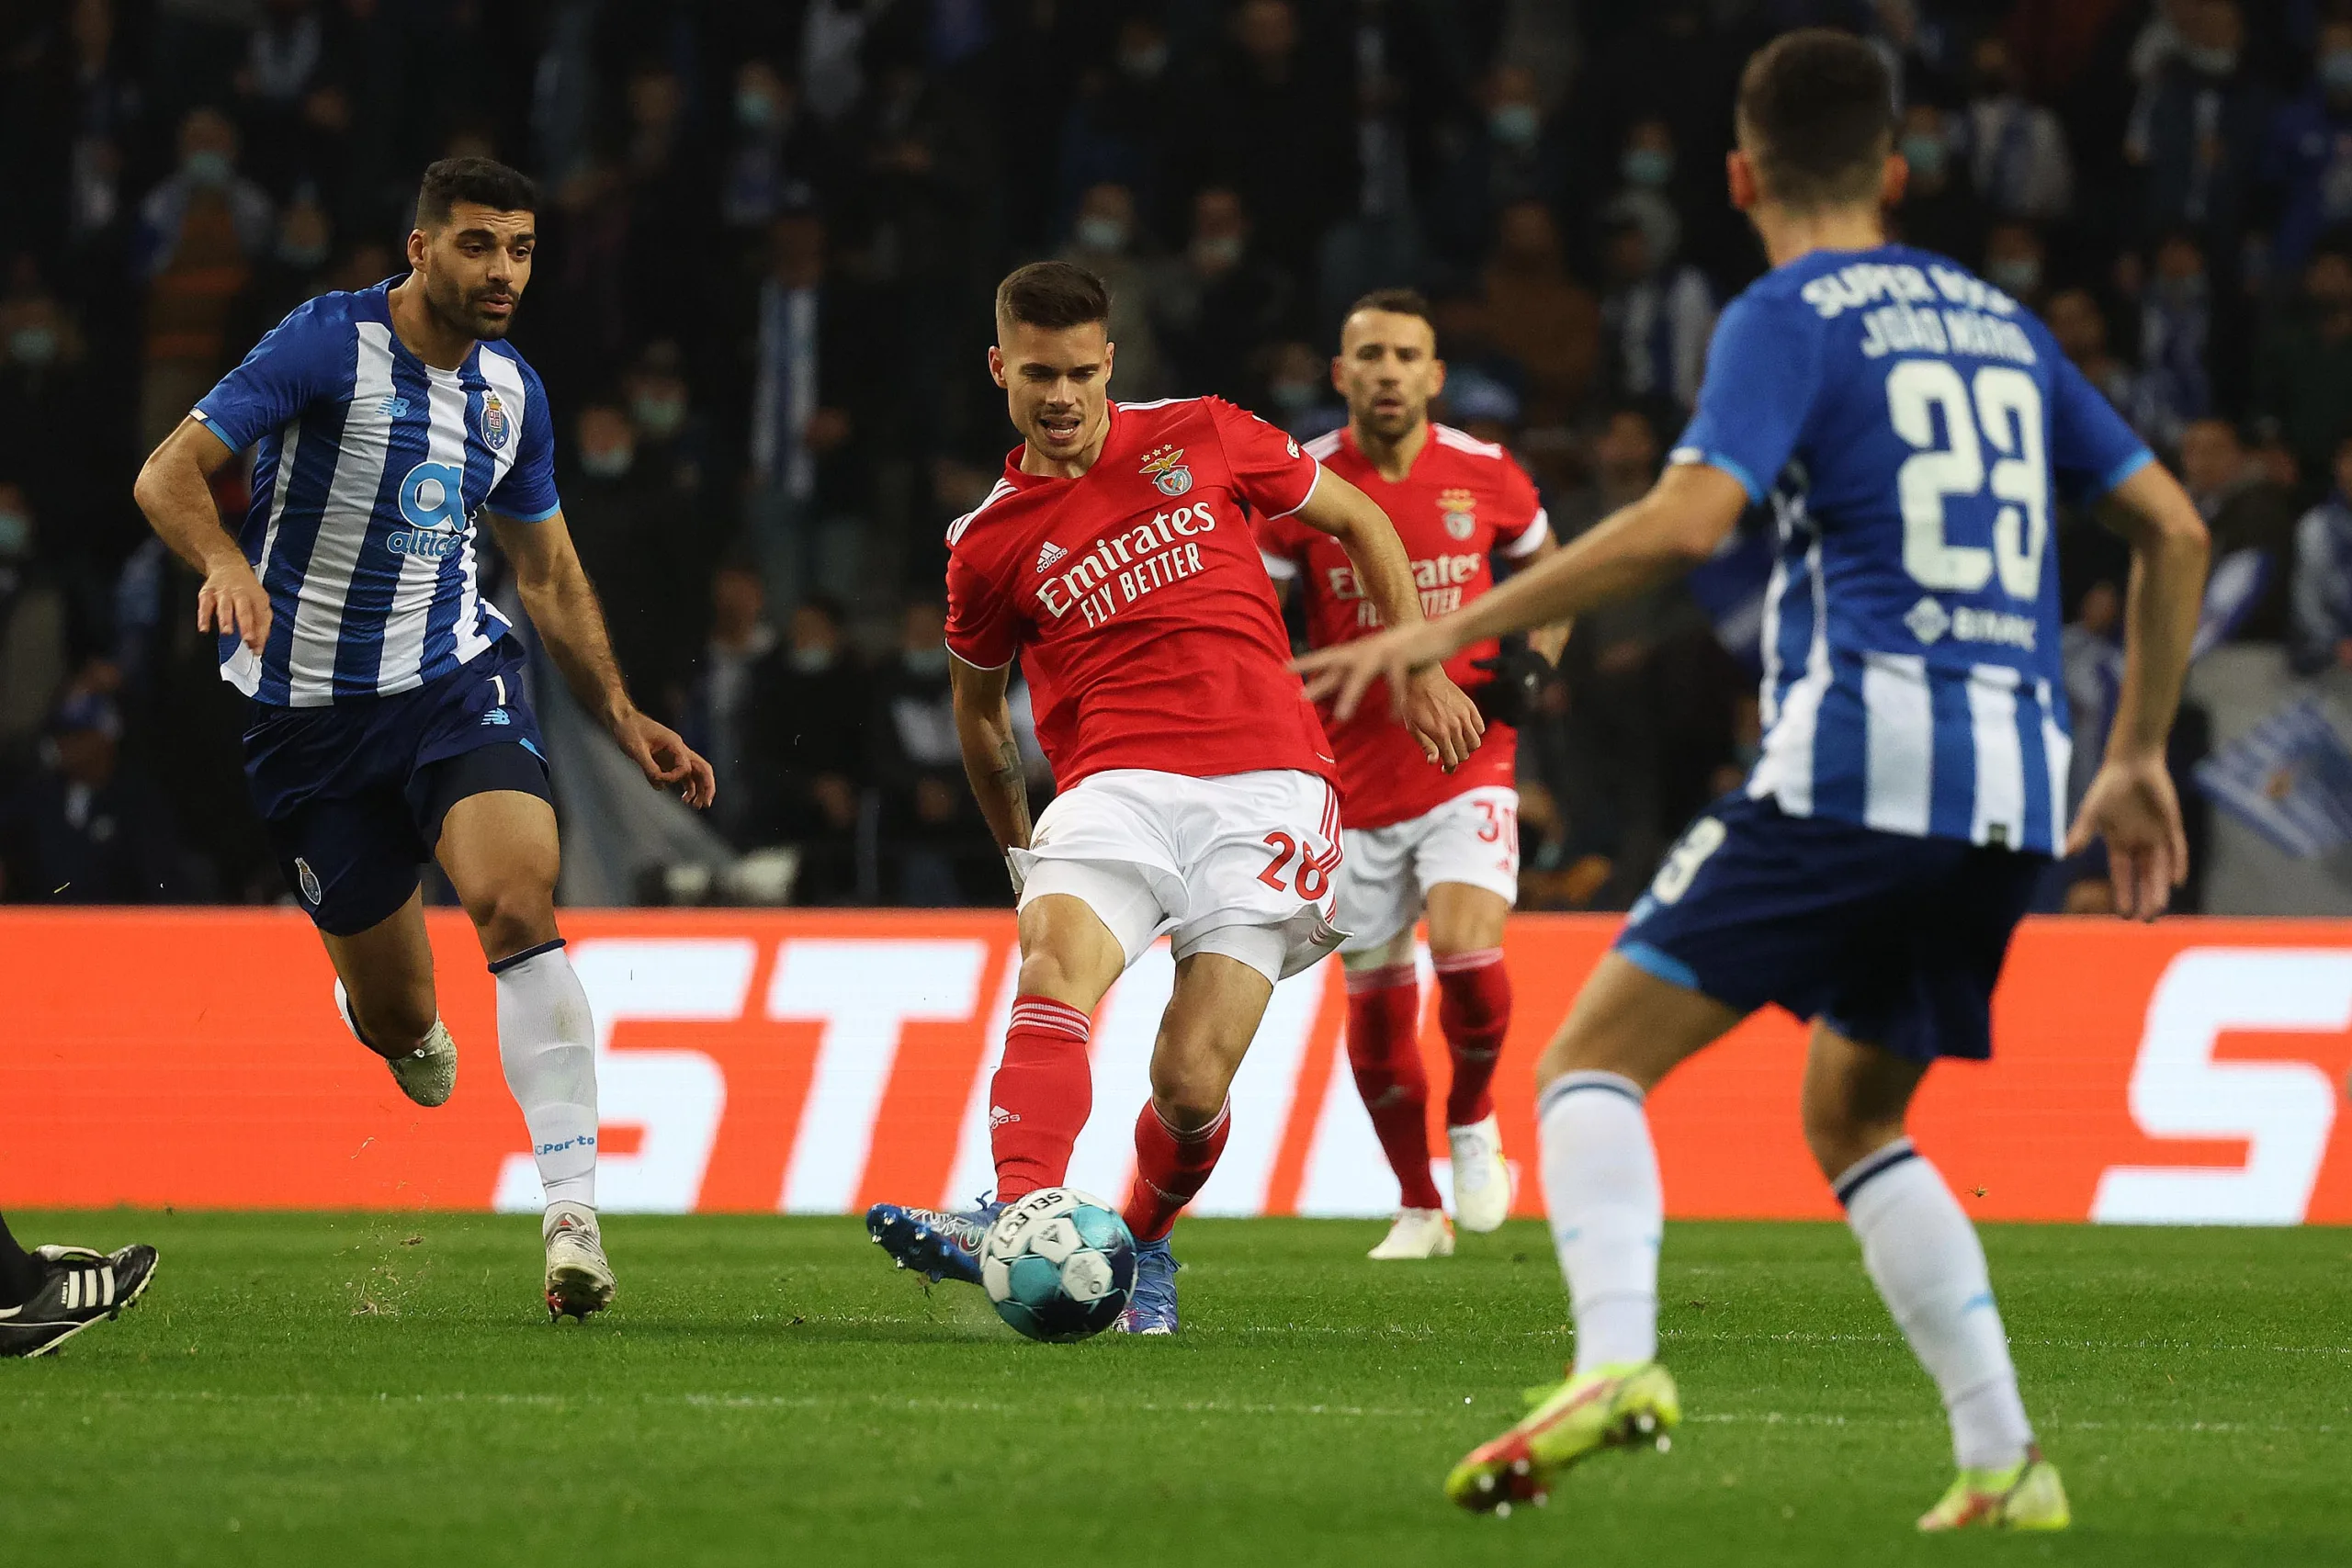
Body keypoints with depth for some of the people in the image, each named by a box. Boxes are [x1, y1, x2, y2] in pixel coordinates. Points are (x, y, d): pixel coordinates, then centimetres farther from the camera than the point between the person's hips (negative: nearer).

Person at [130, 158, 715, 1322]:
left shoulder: (511, 390, 7)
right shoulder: (329, 344, -11)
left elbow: (549, 574, 20)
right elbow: (168, 473, -17)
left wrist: (624, 719, 13)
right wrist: (225, 562, -37)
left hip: (454, 679, 3)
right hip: (307, 703, -3)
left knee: (516, 897, -27)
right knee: (397, 1021, 2)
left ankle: (573, 1212, -29)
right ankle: (408, 1033, 45)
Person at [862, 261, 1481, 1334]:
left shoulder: (1199, 438, 9)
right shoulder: (989, 543, 10)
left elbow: (1358, 521, 21)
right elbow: (978, 701, 27)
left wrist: (1418, 669, 15)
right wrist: (1016, 847, 31)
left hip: (1264, 781, -1)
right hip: (1114, 788, 1)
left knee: (1190, 1087, -12)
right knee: (1052, 964, -33)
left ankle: (1142, 1242, 20)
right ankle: (1021, 1220, -50)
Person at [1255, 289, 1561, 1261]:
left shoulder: (1485, 476, -2)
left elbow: (1550, 575, 16)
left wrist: (1529, 671, 0)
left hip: (1466, 766, -1)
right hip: (1353, 778, 1)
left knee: (1465, 948, -23)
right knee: (1375, 1001, 5)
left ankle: (1473, 1123, 7)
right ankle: (1419, 1208, 24)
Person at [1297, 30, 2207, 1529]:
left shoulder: (1789, 320, 0)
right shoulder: (1997, 320, 21)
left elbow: (1688, 519, -16)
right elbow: (2174, 527, 22)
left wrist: (1451, 630, -12)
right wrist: (2139, 758, 29)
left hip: (1857, 756, -6)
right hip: (2013, 798, 7)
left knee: (1594, 1056, -3)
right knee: (1853, 1121, 22)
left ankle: (1618, 1358, -28)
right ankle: (2007, 1460, 9)